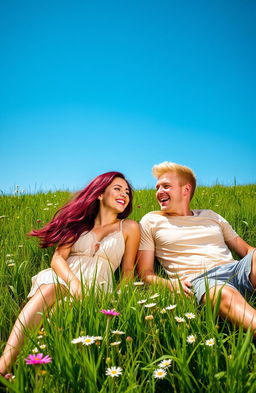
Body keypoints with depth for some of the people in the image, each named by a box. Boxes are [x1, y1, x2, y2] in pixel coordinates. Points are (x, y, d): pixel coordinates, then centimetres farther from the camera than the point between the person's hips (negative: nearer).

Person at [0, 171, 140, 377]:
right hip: (63, 278, 0)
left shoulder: (129, 228, 13)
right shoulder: (79, 222, 15)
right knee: (48, 289, -36)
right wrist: (73, 281, -19)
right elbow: (58, 257, 2)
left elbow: (128, 271, 11)